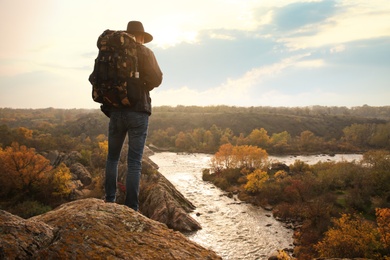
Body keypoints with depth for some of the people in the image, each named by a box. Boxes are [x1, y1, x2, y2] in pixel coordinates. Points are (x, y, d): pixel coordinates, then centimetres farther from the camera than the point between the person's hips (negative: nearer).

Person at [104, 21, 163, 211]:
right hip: (138, 111, -3)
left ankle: (109, 201, 16)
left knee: (112, 157, 17)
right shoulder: (145, 53, -2)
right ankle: (131, 208, 0)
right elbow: (156, 79, -7)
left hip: (116, 111, 3)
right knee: (134, 162, 0)